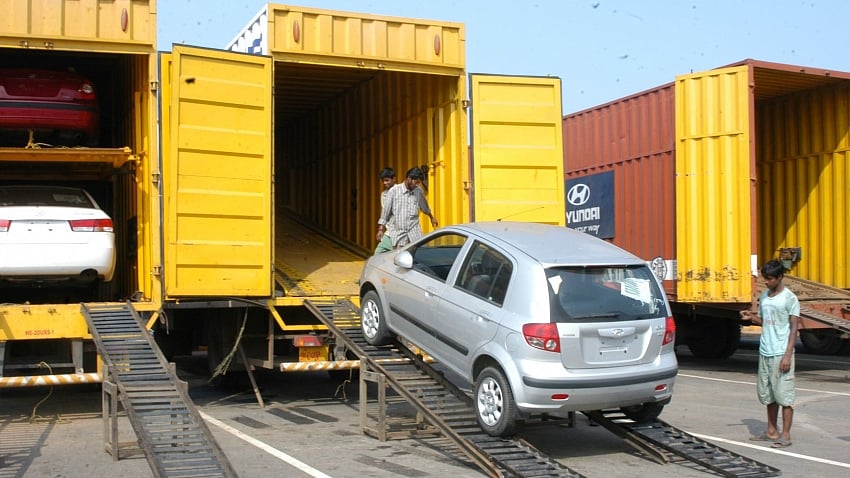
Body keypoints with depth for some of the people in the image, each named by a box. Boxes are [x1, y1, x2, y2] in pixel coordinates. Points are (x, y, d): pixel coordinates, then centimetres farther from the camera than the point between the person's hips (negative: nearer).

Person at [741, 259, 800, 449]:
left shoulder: (789, 298, -7)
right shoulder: (764, 296, 13)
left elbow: (794, 328, -9)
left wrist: (787, 355, -16)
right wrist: (751, 317, 1)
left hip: (781, 353, -7)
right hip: (765, 353, 7)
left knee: (784, 395, -3)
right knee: (767, 395, 12)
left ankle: (786, 435, 1)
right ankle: (772, 431, 22)